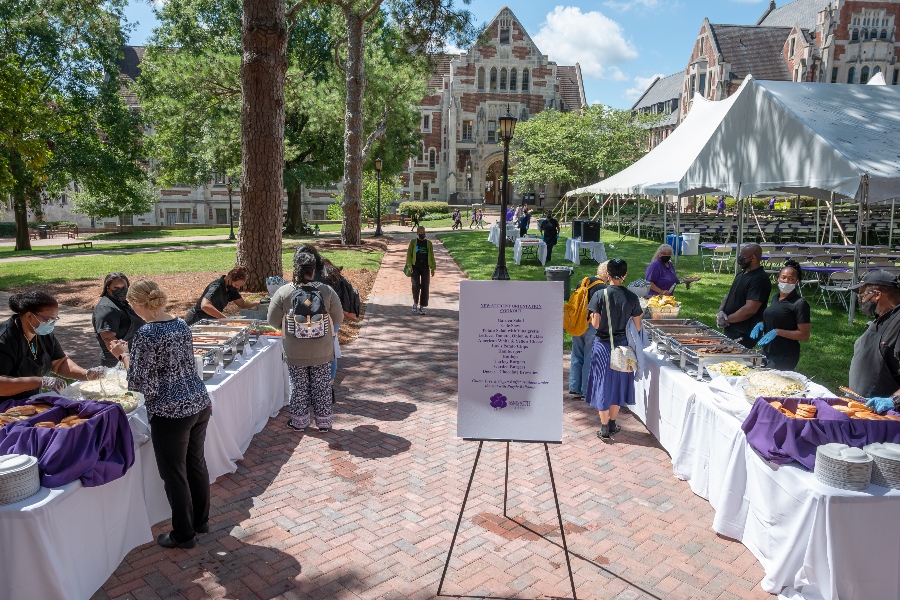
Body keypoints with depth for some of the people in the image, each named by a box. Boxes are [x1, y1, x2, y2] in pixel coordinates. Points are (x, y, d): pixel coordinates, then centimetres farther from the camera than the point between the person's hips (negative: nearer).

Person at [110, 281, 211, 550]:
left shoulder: (145, 335, -17)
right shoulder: (181, 325, 5)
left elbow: (139, 383, -12)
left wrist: (124, 354, 1)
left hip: (170, 413, -7)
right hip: (200, 404, 8)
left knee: (174, 474, 10)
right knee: (196, 463, 21)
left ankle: (183, 535, 25)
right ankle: (201, 520, 38)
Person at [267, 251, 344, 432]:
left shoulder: (283, 292, -11)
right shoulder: (326, 291, -10)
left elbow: (273, 320, -4)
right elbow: (338, 319, -2)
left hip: (295, 353, 0)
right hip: (322, 351, 1)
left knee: (298, 387, 14)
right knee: (322, 386, 13)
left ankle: (299, 421, 26)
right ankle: (324, 422, 23)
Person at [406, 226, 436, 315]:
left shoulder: (428, 243, 9)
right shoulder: (413, 242, 5)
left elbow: (431, 257, 10)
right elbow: (409, 255, 2)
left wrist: (433, 268, 4)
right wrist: (410, 266, -9)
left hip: (425, 268, 2)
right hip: (415, 267, -2)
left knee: (425, 287, -1)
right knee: (416, 285, -14)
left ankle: (422, 307, 7)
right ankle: (415, 303, 9)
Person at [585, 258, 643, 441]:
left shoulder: (600, 296, -14)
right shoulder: (632, 297, -6)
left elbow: (595, 324, -14)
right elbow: (637, 326, -1)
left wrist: (593, 317, 6)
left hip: (603, 345, -2)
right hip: (622, 345, 3)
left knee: (603, 385, 7)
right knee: (618, 384, 17)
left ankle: (604, 429, 11)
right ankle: (612, 424, 28)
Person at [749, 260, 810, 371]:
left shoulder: (800, 304, -13)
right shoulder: (776, 297, 10)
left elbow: (804, 335, -14)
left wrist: (777, 332, -23)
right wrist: (762, 324, 4)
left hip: (785, 357, -8)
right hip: (767, 352, 8)